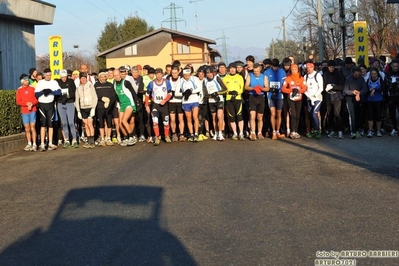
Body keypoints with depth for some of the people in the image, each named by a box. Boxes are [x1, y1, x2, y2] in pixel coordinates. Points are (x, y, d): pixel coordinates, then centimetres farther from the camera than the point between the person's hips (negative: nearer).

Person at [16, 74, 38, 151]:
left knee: (32, 127, -5)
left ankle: (34, 144, -3)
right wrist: (26, 104, -14)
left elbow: (36, 99, 2)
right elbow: (18, 102, 0)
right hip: (24, 111, 1)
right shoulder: (19, 90, 3)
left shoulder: (32, 88, 3)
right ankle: (29, 144, 15)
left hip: (33, 110, -1)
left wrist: (32, 104, -16)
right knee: (27, 129, 5)